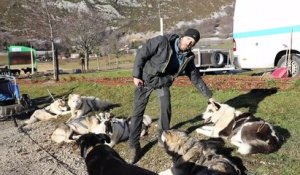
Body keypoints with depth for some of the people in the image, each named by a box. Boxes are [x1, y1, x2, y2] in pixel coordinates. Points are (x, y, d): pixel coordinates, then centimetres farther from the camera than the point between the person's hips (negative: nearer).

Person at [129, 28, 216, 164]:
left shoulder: (188, 58, -10)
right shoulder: (162, 42, -26)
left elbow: (196, 78, 0)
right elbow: (141, 54, -19)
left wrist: (209, 96, 3)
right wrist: (136, 75, -19)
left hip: (163, 82, 4)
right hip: (145, 78, -4)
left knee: (166, 109, -2)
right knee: (138, 111, -6)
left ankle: (163, 139, 19)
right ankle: (134, 147, 2)